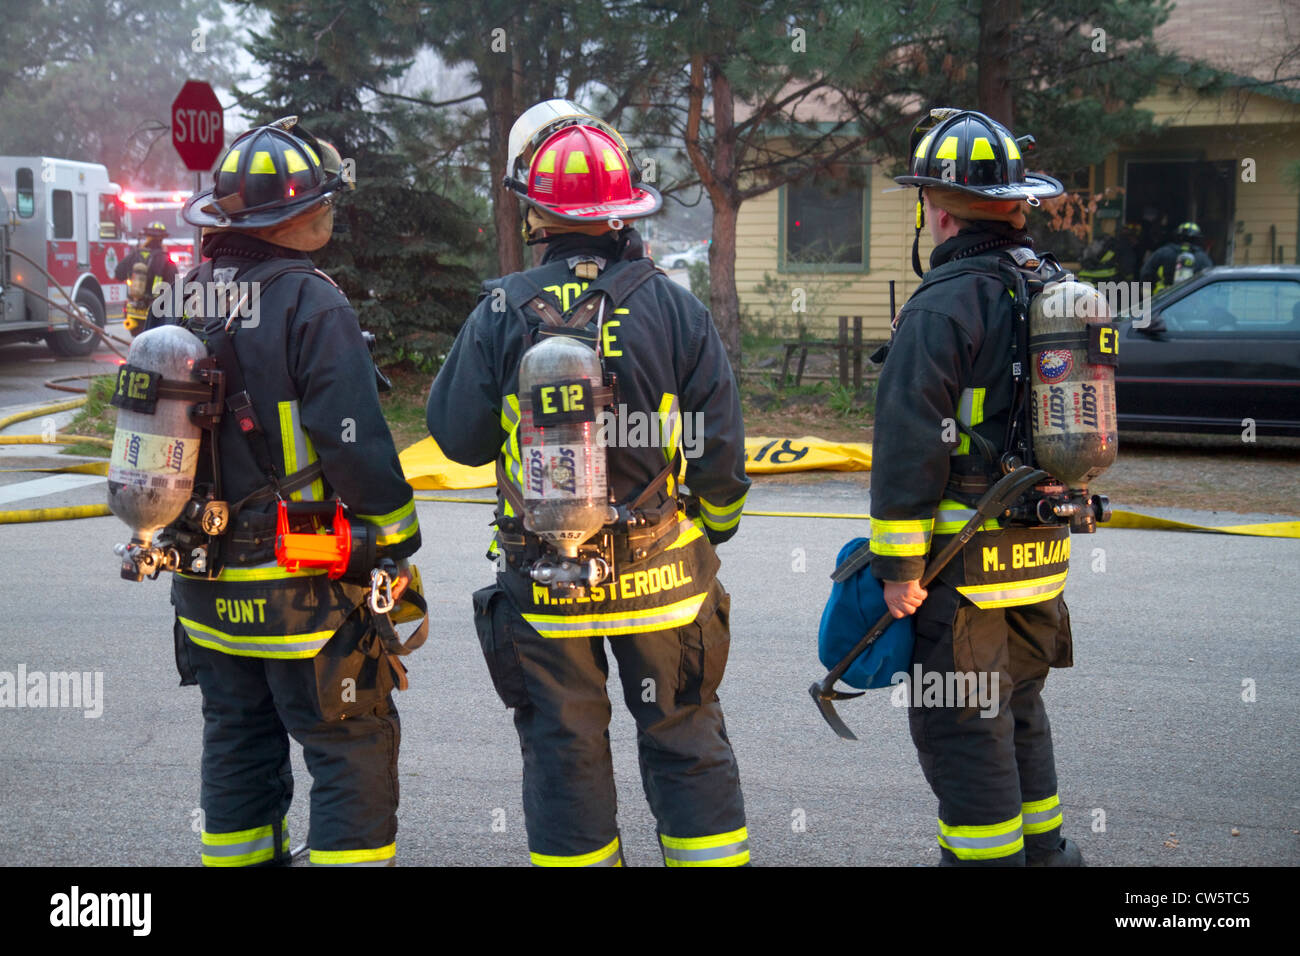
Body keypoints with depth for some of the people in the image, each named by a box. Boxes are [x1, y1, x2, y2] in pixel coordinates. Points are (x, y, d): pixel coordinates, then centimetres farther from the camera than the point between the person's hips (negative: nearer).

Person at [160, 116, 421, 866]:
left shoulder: (178, 304, 6)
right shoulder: (313, 307, -17)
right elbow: (357, 447, -19)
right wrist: (400, 549, -9)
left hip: (206, 587, 7)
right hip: (304, 591, -7)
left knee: (237, 749, 19)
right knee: (353, 751, 3)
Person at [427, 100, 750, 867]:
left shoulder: (502, 313, -8)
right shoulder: (676, 308, -6)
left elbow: (459, 437, -2)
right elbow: (720, 450, -3)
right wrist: (715, 531, 15)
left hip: (543, 581, 0)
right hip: (662, 575, 1)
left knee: (563, 750, 12)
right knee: (686, 743, 13)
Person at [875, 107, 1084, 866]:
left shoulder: (944, 307, -16)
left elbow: (910, 447, -20)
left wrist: (897, 564, -15)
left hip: (963, 556, -9)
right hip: (1041, 549, 9)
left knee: (960, 726, 1)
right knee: (1018, 705, 21)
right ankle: (1041, 847, 31)